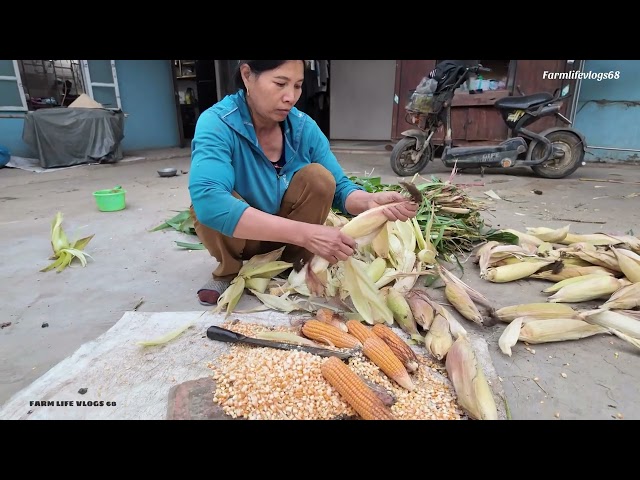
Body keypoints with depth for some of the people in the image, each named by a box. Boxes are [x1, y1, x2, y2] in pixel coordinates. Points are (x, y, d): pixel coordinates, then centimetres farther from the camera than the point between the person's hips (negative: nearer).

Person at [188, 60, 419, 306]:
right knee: (212, 208, -33)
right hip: (237, 236, -2)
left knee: (318, 177, -21)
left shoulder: (305, 127, -13)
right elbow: (207, 202, -43)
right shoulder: (217, 123, -26)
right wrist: (305, 234, -49)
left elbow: (339, 187, -10)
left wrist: (370, 201, -35)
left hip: (287, 239, 3)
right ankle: (229, 272, -2)